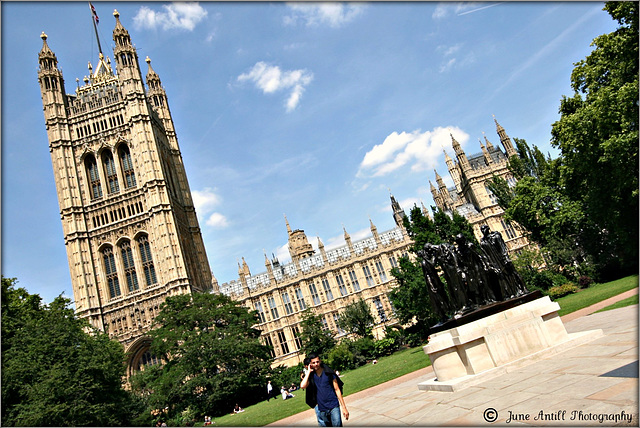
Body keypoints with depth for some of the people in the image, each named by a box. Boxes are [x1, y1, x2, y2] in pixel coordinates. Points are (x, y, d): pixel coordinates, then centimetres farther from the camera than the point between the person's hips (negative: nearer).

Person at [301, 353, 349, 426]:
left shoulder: (329, 373, -4)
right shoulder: (311, 376, 2)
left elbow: (337, 390, -2)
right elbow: (302, 386, -18)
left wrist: (344, 407, -5)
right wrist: (308, 371, -10)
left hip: (333, 406, -2)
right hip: (321, 409, 2)